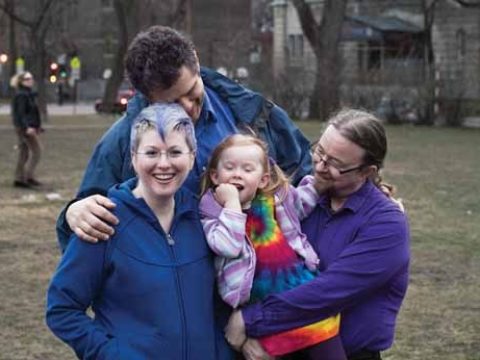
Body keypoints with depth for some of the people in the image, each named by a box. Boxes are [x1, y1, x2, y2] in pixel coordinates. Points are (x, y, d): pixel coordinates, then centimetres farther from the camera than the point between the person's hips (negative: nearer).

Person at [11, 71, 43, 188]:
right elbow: (20, 113, -20)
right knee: (36, 151, -10)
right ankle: (29, 176, -11)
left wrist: (37, 126, 23)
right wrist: (27, 127, -28)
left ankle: (19, 179, 12)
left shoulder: (29, 94, 17)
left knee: (23, 153, 10)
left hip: (31, 127, 10)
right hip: (26, 128, -10)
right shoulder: (21, 95, -13)